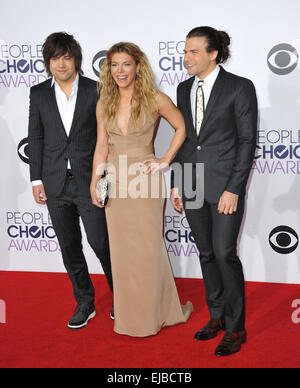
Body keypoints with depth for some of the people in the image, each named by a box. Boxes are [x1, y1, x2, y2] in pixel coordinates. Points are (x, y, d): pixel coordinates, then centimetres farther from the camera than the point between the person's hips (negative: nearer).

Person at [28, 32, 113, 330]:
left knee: (100, 242, 0)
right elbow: (35, 138, 8)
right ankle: (85, 303, 28)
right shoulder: (39, 93, 5)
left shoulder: (95, 91, -2)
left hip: (89, 182, -3)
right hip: (56, 185, 3)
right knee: (69, 248, 11)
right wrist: (36, 179, 4)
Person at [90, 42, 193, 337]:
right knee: (121, 249, 10)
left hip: (145, 180, -4)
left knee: (148, 248, 4)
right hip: (115, 182, 4)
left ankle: (154, 313, 23)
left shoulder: (155, 100, -7)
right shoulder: (104, 104, 5)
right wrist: (94, 182, 1)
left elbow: (182, 127, 4)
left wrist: (166, 160, -3)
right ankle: (128, 315, 26)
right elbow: (101, 146, 8)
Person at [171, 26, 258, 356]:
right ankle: (217, 316, 28)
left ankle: (236, 328, 11)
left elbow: (247, 141, -9)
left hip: (225, 183, -5)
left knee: (224, 253, -6)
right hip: (192, 185, 6)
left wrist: (233, 189, -14)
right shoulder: (184, 89, 10)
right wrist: (176, 184, 10)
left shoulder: (240, 88, -7)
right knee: (206, 253, 12)